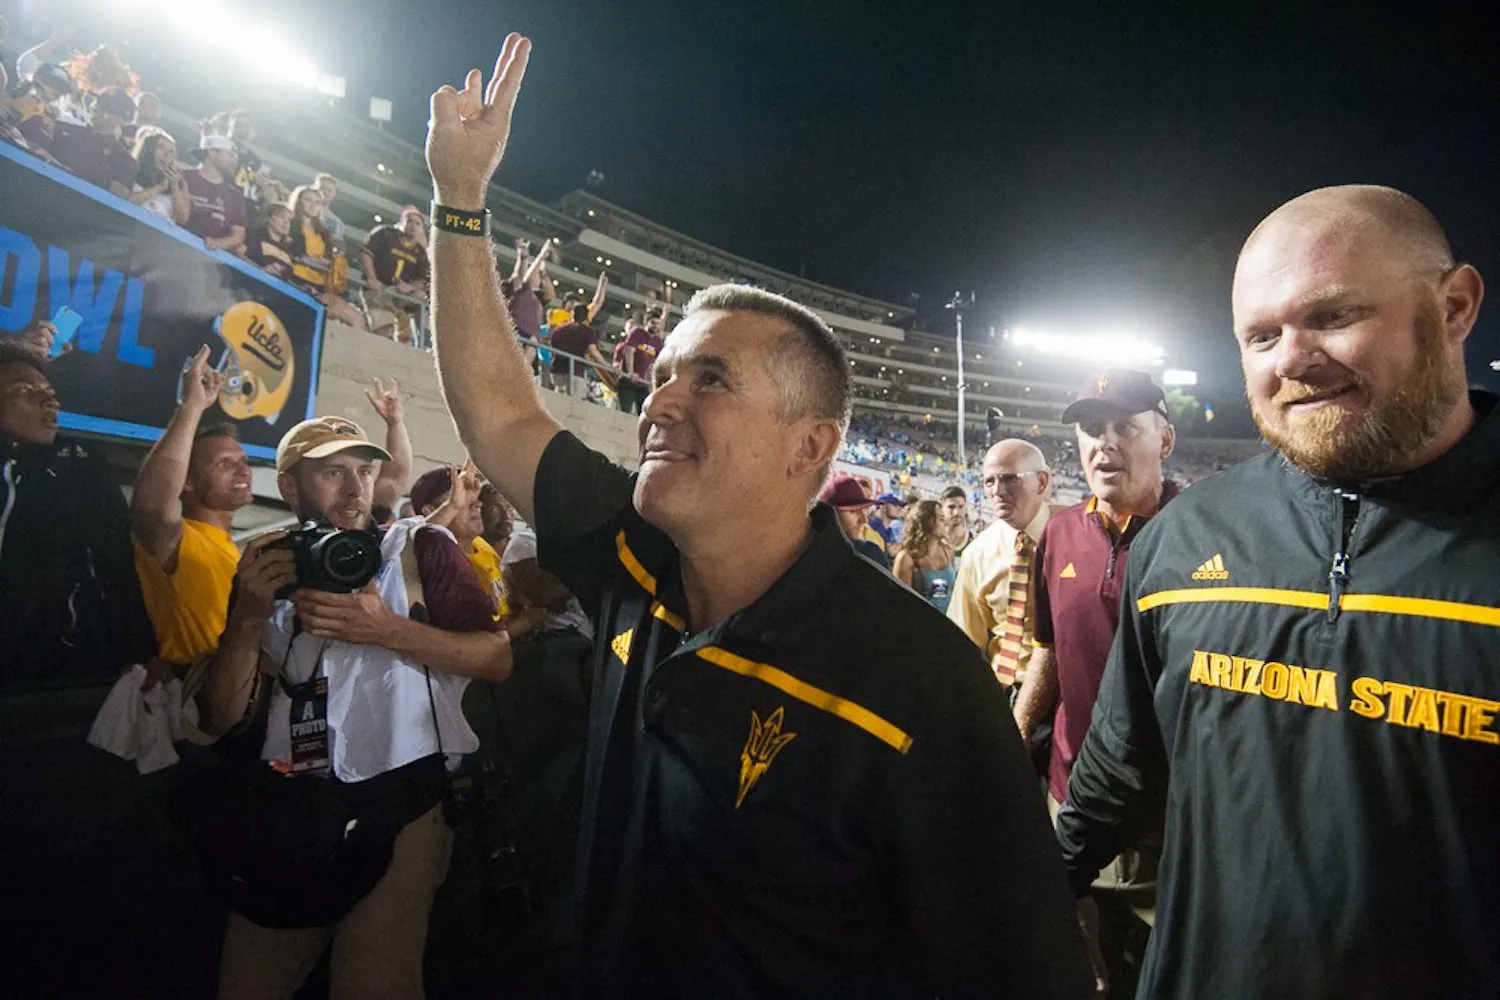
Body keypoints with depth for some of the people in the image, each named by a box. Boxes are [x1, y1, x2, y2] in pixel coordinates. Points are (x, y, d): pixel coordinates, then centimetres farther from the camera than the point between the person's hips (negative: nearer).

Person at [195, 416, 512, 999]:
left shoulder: (420, 547, 2)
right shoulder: (268, 570, 15)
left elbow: (497, 659, -7)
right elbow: (220, 719, 8)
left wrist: (391, 631, -19)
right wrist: (249, 619, -8)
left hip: (397, 801, -4)